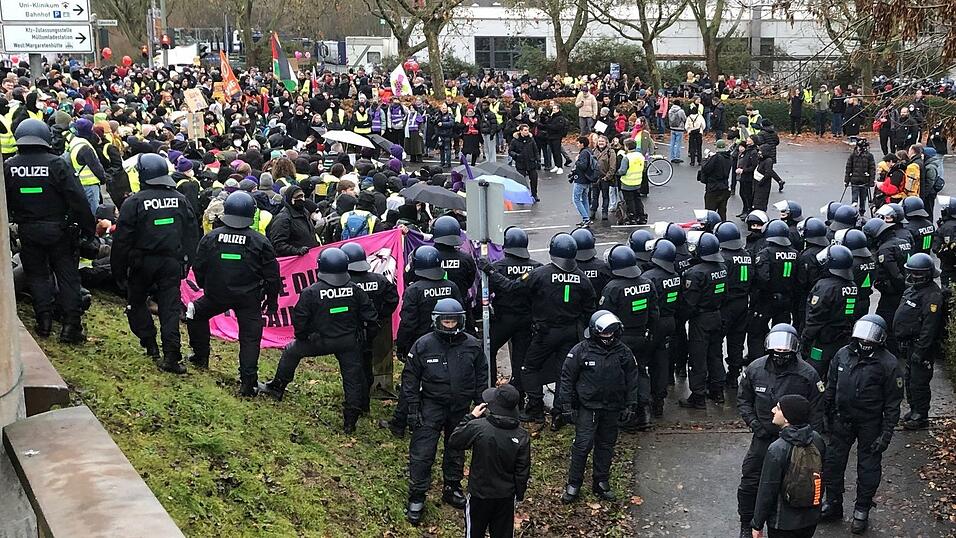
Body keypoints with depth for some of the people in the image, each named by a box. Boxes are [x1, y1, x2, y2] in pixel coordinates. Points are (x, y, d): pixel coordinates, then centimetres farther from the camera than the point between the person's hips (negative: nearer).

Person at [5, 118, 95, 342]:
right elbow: (78, 199, -13)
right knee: (67, 275, 5)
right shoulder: (57, 164, -12)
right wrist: (88, 227, -5)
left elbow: (4, 202, 6)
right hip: (58, 230, -2)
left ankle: (44, 320, 11)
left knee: (36, 274, 15)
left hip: (28, 231, 2)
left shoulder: (8, 166, -3)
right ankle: (71, 325, 0)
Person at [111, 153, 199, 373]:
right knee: (170, 307, 1)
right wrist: (186, 262, 17)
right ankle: (171, 357, -8)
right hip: (172, 262, 3)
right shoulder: (181, 200, 4)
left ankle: (150, 344, 19)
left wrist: (118, 270, 2)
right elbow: (192, 234, 9)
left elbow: (122, 239, -7)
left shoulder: (134, 202, -9)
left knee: (136, 302, 20)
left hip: (143, 262, -3)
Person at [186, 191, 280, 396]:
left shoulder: (210, 238, -2)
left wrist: (207, 288, 25)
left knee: (197, 312, 28)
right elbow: (272, 275, -3)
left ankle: (201, 356, 33)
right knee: (249, 337, 3)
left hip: (216, 295, 2)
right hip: (249, 298, -1)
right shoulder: (260, 241, -6)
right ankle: (247, 382, -5)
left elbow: (198, 269, 6)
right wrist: (272, 302, 10)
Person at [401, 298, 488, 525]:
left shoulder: (472, 345, -5)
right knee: (421, 453, -5)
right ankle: (416, 499, 7)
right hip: (431, 406, -2)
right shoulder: (423, 345, -11)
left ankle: (452, 489, 37)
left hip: (461, 408, 3)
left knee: (456, 451, 17)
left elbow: (481, 376, 6)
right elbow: (410, 378, -5)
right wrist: (413, 410, -7)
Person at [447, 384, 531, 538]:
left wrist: (470, 417, 1)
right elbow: (522, 471, -6)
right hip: (507, 496, 2)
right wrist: (519, 495, 9)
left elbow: (454, 442, -4)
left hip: (479, 494, -2)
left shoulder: (477, 427, -22)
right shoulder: (522, 437, -13)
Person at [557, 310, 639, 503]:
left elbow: (631, 380, 9)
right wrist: (566, 406, -5)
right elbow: (567, 378, -3)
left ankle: (601, 483, 24)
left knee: (606, 446, 12)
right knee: (582, 445, -7)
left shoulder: (624, 352, 0)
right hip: (587, 407, -3)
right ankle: (573, 485, 4)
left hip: (612, 408, 3)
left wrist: (630, 406, 6)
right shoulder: (581, 350, -9)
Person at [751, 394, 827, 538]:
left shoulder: (777, 450, -24)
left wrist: (757, 525, -6)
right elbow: (821, 474, 5)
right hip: (811, 520, 5)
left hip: (783, 525, -5)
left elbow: (767, 491, -17)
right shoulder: (817, 440, -8)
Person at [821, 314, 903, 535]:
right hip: (842, 421, 4)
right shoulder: (843, 355, -4)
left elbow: (893, 403, -11)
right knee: (832, 463, 12)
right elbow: (830, 388, 8)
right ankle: (833, 504, 31)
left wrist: (886, 433, -13)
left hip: (870, 425, -4)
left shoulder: (888, 364, -16)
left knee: (868, 468, 9)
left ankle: (862, 511, 27)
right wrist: (827, 416, 9)